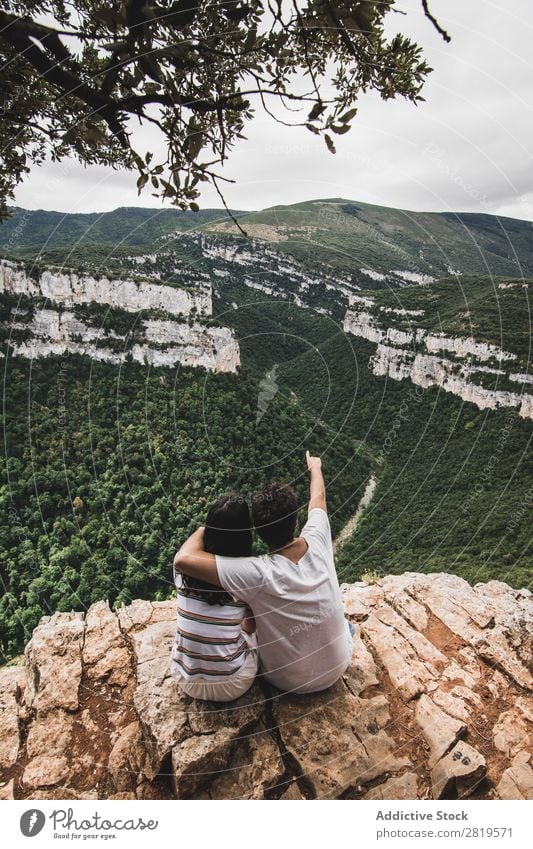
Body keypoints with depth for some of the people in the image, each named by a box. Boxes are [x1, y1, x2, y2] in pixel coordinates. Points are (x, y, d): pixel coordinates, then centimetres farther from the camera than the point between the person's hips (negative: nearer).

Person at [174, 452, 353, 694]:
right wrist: (315, 468, 18)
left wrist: (204, 529, -22)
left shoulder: (259, 573, -36)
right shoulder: (317, 542, -25)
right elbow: (318, 498, -3)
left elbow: (184, 559, -42)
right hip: (337, 668, 3)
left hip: (288, 681, -2)